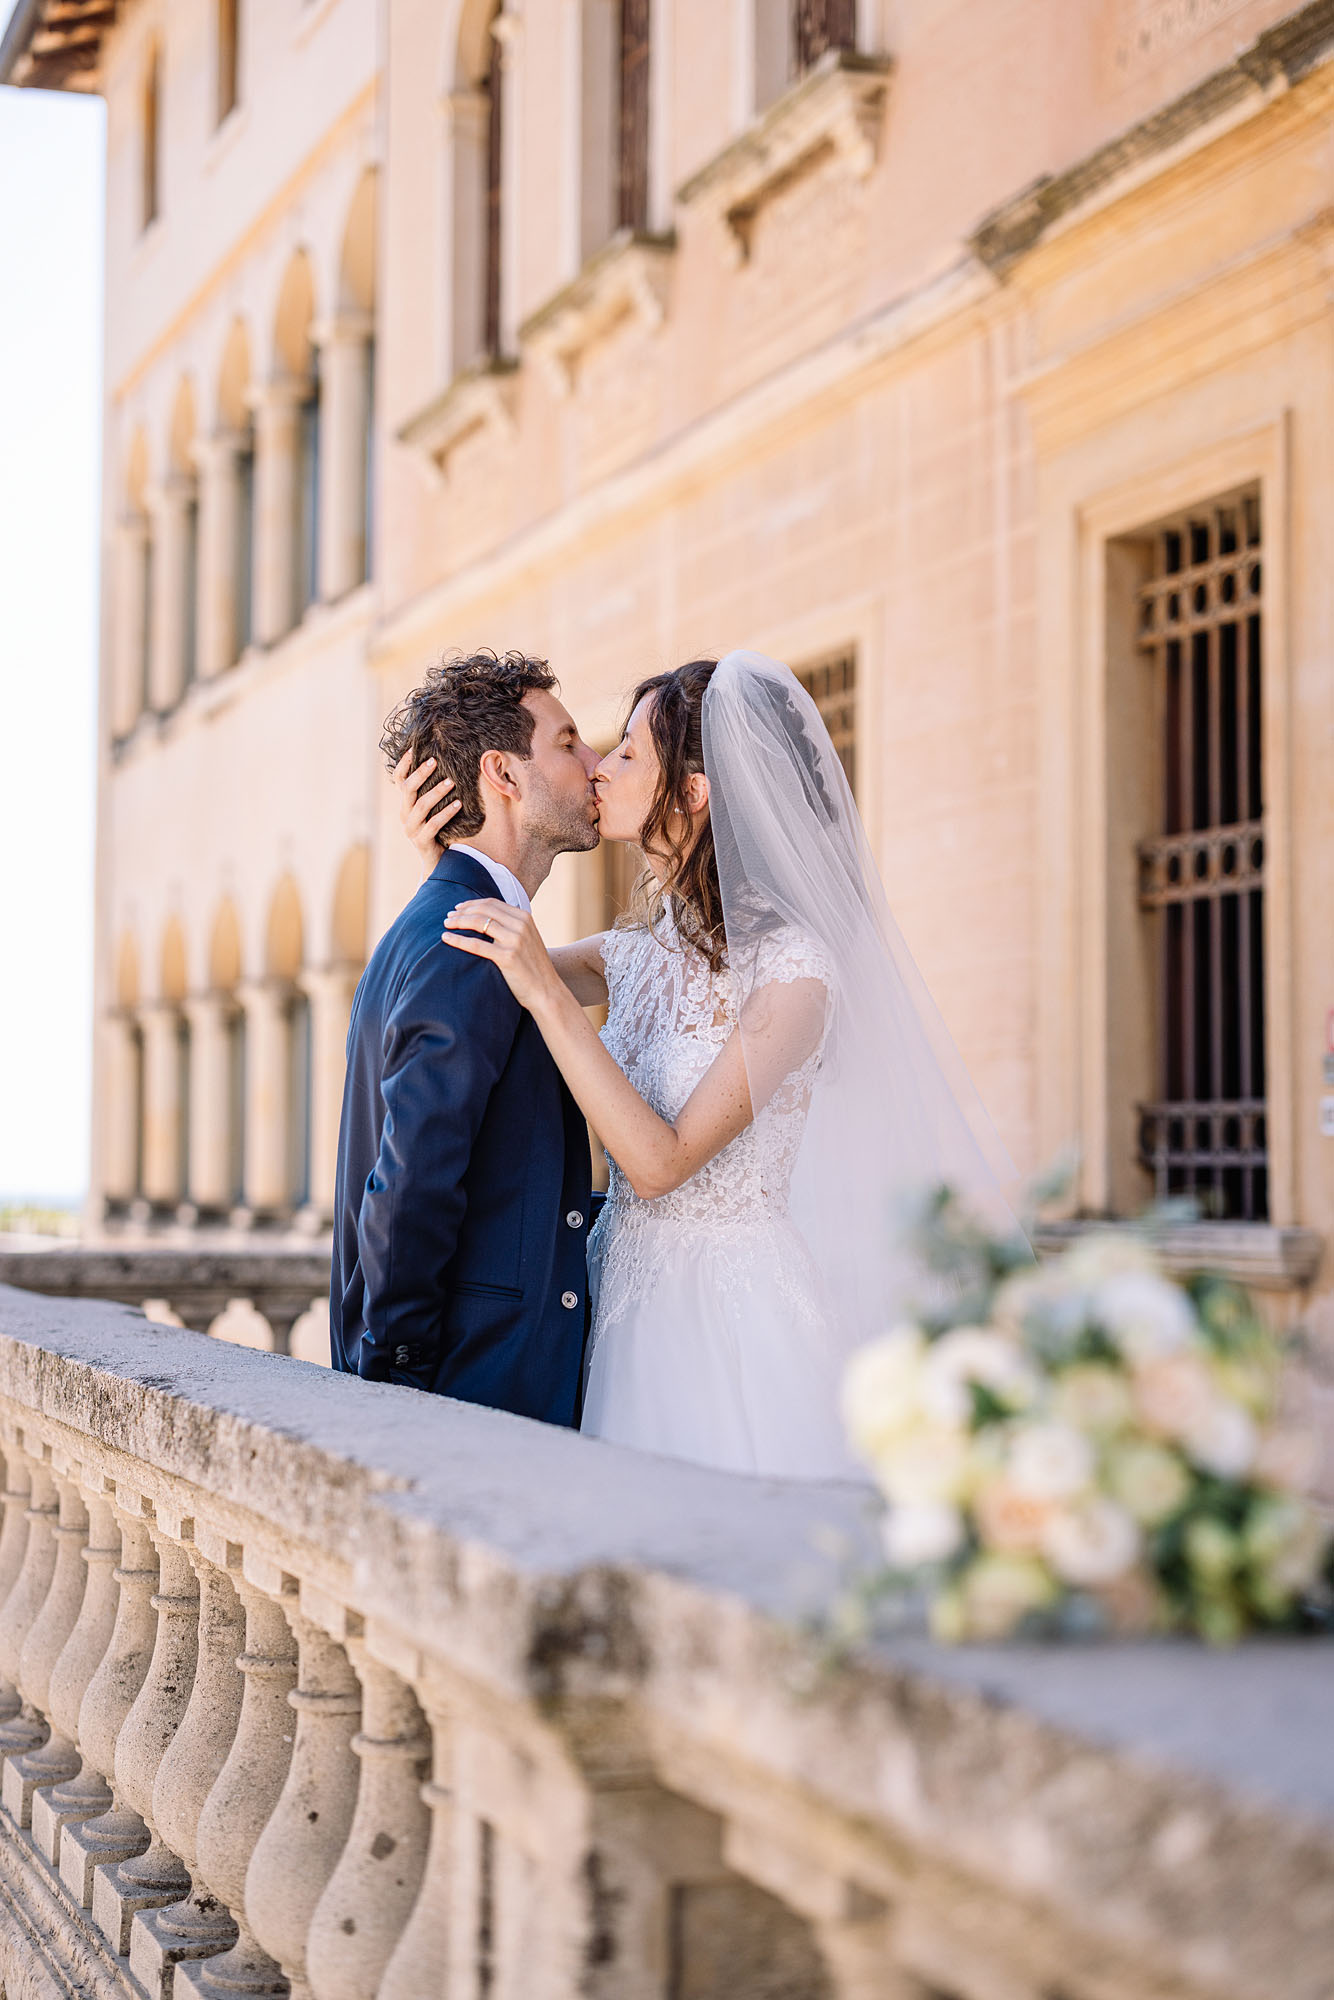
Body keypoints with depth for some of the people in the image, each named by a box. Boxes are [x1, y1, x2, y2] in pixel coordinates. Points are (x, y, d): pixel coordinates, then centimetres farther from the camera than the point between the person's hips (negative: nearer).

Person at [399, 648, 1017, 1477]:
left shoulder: (792, 964, -14)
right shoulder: (644, 948, 8)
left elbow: (664, 1160, -20)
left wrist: (549, 994, -24)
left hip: (736, 1316, -7)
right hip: (633, 1307, 7)